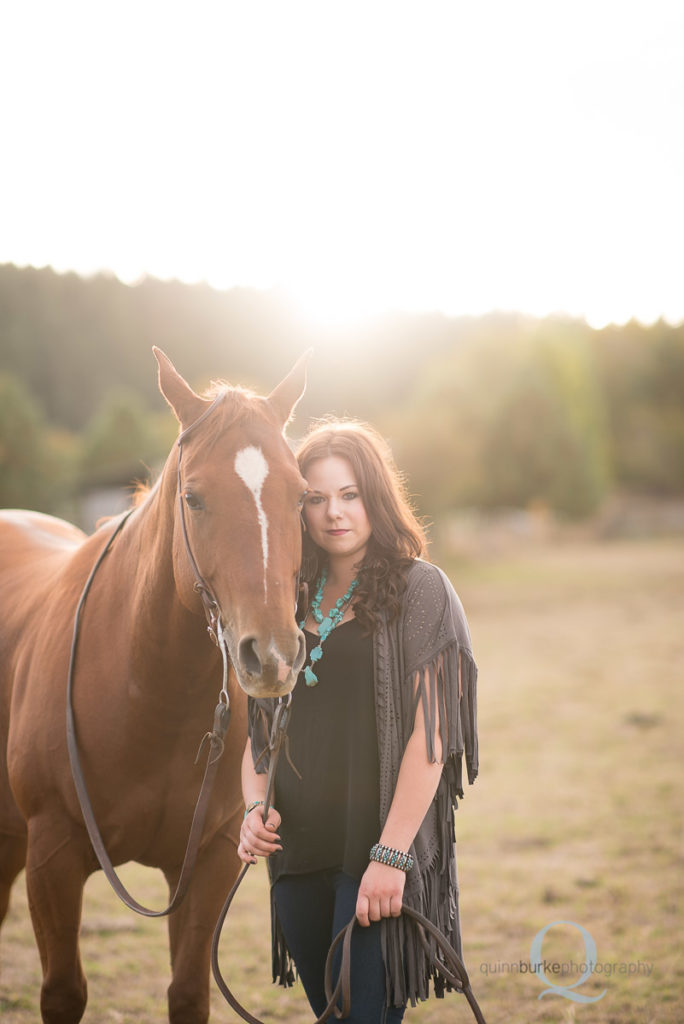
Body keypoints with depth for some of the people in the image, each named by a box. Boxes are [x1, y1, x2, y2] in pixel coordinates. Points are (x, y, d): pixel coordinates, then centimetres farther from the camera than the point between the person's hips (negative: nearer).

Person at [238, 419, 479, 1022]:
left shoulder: (420, 591, -5)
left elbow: (429, 734, -12)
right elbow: (261, 729, 16)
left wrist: (391, 855, -17)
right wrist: (256, 807, -3)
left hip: (377, 857, -6)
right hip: (298, 854, 6)